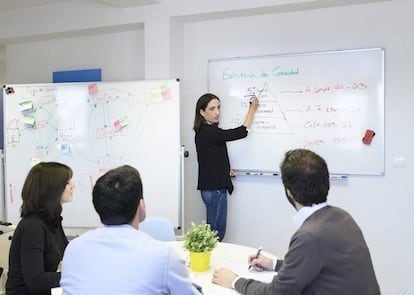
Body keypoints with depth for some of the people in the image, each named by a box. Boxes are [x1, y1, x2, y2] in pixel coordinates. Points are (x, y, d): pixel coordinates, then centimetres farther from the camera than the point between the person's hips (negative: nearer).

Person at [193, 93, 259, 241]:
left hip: (214, 187, 10)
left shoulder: (204, 131, 12)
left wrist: (225, 171, 11)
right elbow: (242, 132, -16)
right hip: (214, 189, -10)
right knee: (216, 233, -4)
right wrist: (252, 110, -4)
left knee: (215, 231, 13)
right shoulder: (208, 132, -19)